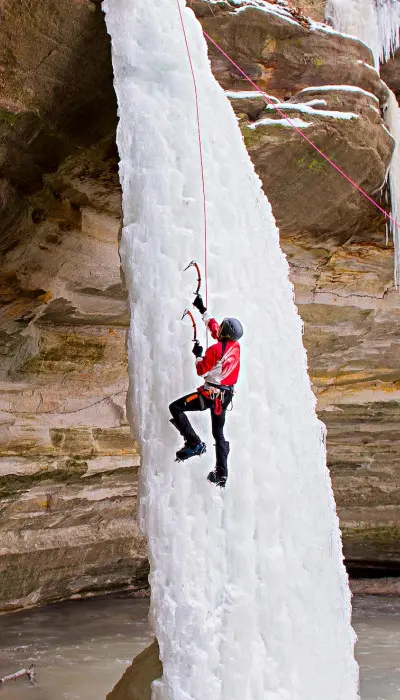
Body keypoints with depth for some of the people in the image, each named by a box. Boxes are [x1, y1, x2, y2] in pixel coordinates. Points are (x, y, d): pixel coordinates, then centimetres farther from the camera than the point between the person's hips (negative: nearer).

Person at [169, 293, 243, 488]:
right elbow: (213, 327, 21)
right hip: (226, 395, 8)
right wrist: (203, 310, 29)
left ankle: (194, 443, -12)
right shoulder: (236, 346, 6)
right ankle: (221, 473, 15)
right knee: (218, 433, 15)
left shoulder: (216, 349, -17)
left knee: (175, 407, -5)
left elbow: (201, 370, -9)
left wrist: (198, 355, 8)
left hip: (211, 393, -8)